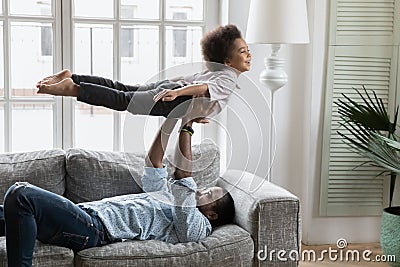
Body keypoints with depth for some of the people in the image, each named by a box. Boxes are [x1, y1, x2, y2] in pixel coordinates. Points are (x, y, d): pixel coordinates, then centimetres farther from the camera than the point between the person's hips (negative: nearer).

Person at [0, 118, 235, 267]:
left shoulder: (197, 225, -2)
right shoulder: (170, 197, 28)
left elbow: (183, 173, -13)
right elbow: (153, 163, 27)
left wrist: (186, 128, -8)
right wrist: (172, 119, 22)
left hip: (94, 228, -10)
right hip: (87, 212, 10)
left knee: (20, 195, -26)